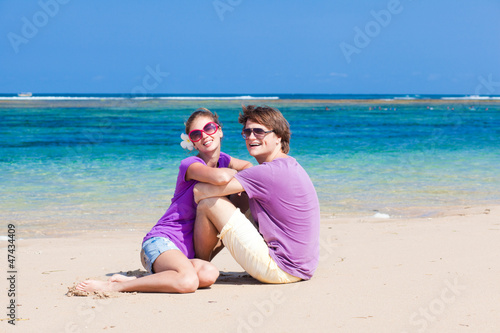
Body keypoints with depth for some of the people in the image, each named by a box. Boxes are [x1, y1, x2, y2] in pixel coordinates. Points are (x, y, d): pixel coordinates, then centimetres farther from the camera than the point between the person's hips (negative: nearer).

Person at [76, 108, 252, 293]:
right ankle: (113, 286, -23)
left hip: (187, 251, 7)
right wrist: (233, 173, -5)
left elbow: (248, 166, 35)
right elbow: (220, 177, -30)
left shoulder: (222, 160, 16)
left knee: (208, 274, -30)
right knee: (188, 281, -38)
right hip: (161, 240, -7)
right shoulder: (190, 164, -9)